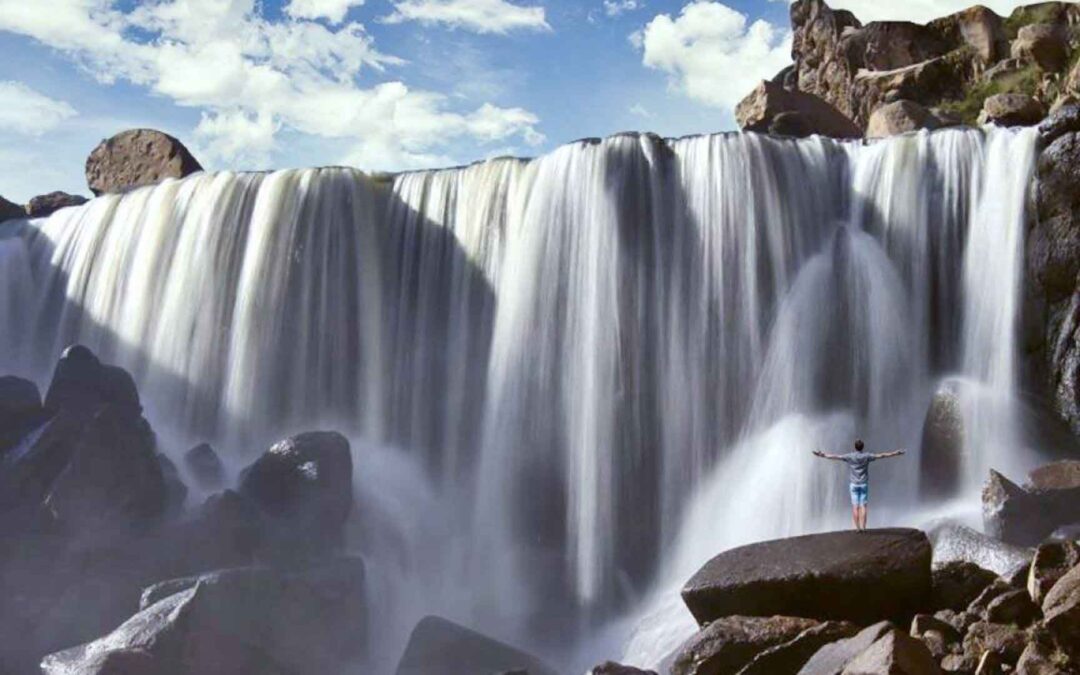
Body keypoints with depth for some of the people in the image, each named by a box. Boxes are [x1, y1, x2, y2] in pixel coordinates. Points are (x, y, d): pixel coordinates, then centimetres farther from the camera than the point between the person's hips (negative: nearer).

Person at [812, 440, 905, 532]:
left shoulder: (849, 457, -4)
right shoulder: (866, 456, -3)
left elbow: (835, 456, 0)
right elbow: (881, 455, 3)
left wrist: (823, 455, 9)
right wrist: (895, 454, 11)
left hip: (854, 484, 0)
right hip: (864, 484, 0)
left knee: (855, 506, 0)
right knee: (863, 506, 0)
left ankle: (857, 528, -4)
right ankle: (863, 527, -6)